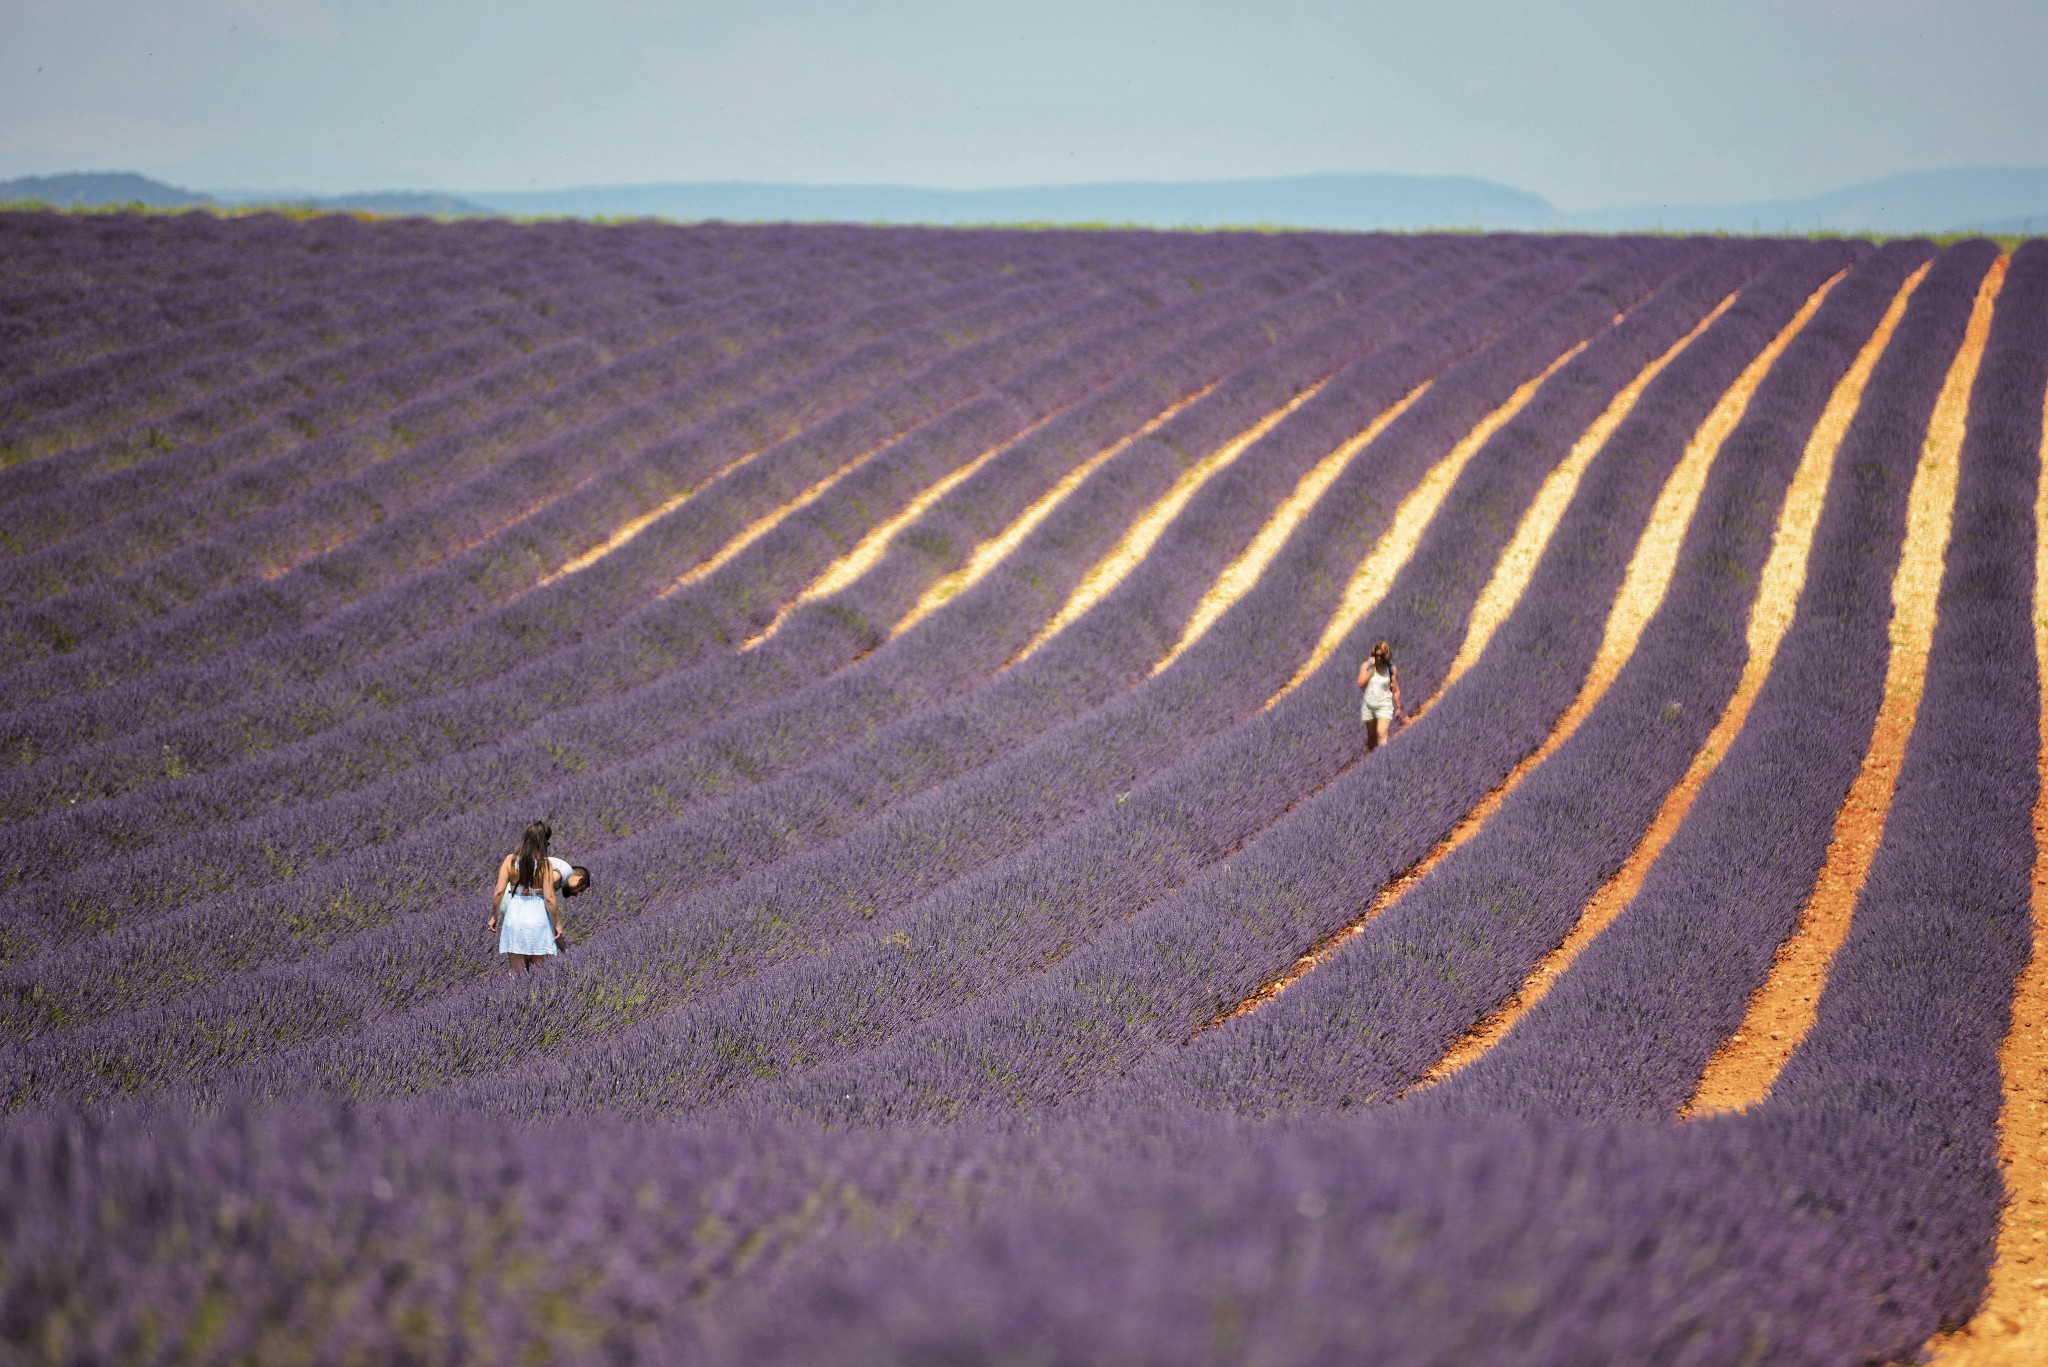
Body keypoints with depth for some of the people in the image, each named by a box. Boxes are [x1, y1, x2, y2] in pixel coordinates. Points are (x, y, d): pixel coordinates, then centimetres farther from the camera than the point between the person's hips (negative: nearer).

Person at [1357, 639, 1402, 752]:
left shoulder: (1392, 669, -3)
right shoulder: (1366, 666, 0)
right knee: (1371, 736, 14)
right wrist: (1370, 668, -15)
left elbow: (1396, 690, 2)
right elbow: (1361, 684, -12)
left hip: (1384, 705, -3)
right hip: (1368, 705, 3)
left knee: (1382, 734, -19)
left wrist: (1398, 708, 4)